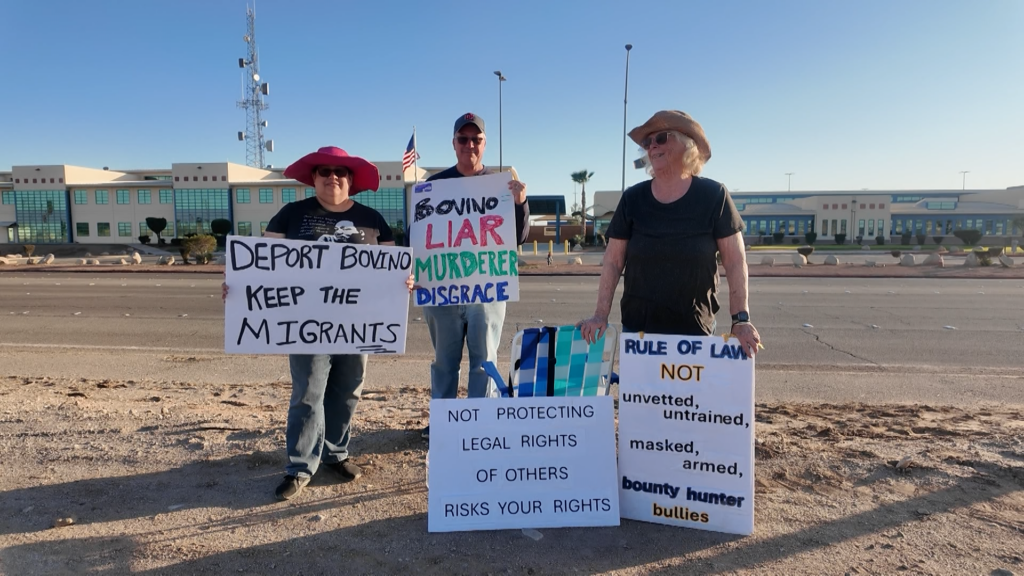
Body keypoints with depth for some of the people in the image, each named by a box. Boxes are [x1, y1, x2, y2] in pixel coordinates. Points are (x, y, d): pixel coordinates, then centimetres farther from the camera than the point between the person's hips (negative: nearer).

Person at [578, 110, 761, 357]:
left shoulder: (713, 196, -6)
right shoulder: (632, 199, -1)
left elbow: (735, 261, -5)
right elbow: (613, 261, 0)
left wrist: (741, 319, -12)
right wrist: (601, 315, -6)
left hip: (695, 329, -2)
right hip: (637, 327, 2)